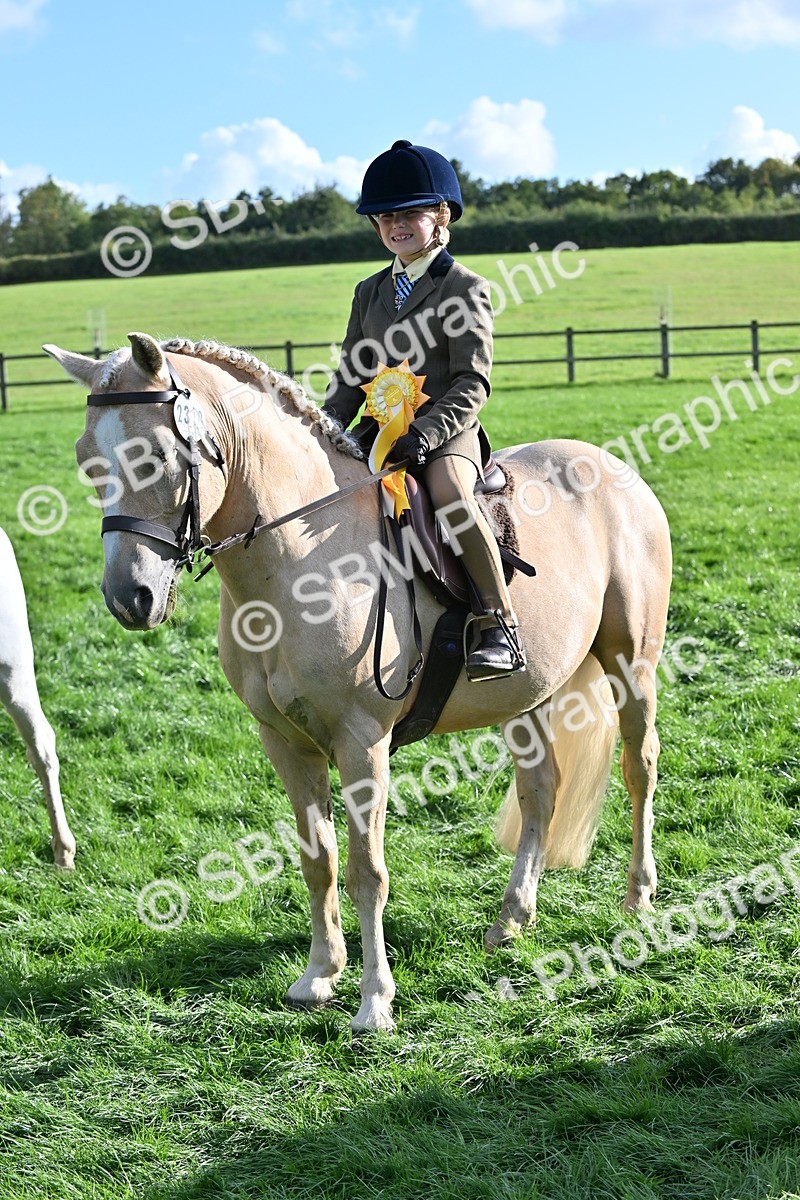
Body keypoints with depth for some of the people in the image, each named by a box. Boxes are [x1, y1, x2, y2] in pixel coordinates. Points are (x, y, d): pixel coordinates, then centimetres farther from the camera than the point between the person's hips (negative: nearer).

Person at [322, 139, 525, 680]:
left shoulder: (465, 288, -3)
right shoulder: (371, 291, 17)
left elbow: (472, 384, -11)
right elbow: (351, 378, 18)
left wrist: (424, 435, -25)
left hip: (445, 429, -7)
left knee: (450, 492, -35)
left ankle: (502, 624, -32)